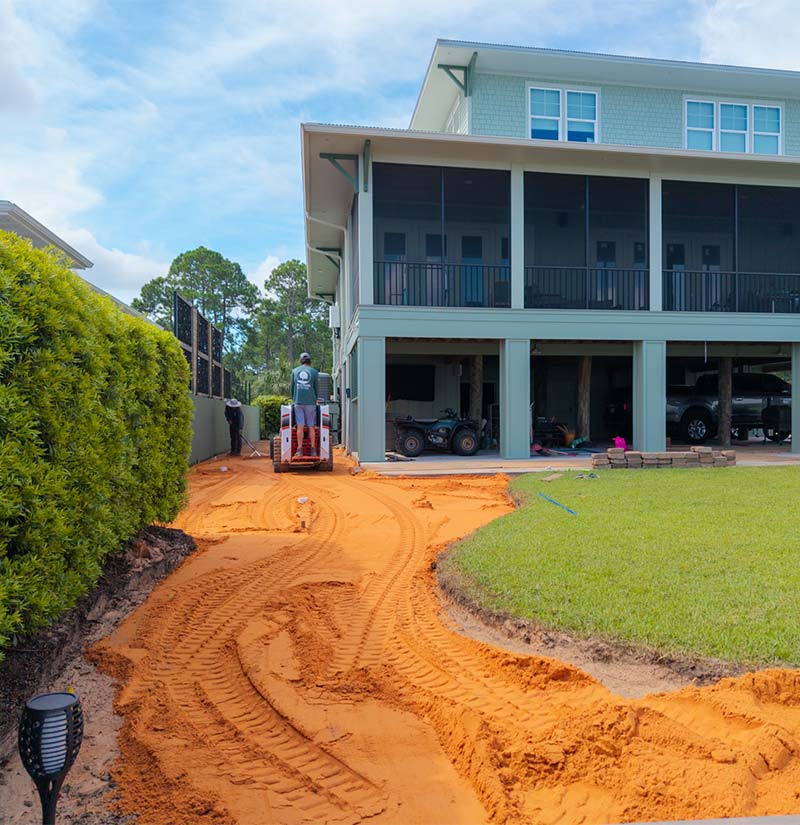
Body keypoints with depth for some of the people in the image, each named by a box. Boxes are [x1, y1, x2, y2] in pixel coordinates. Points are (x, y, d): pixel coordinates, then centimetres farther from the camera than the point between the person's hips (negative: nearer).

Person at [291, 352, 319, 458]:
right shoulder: (314, 372, 4)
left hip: (298, 402, 1)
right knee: (311, 426, 4)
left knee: (300, 426, 0)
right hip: (310, 402, -1)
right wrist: (316, 399, 22)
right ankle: (313, 449, 5)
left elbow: (292, 387, 13)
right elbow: (316, 388, 7)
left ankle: (299, 450, -1)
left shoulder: (294, 371, 9)